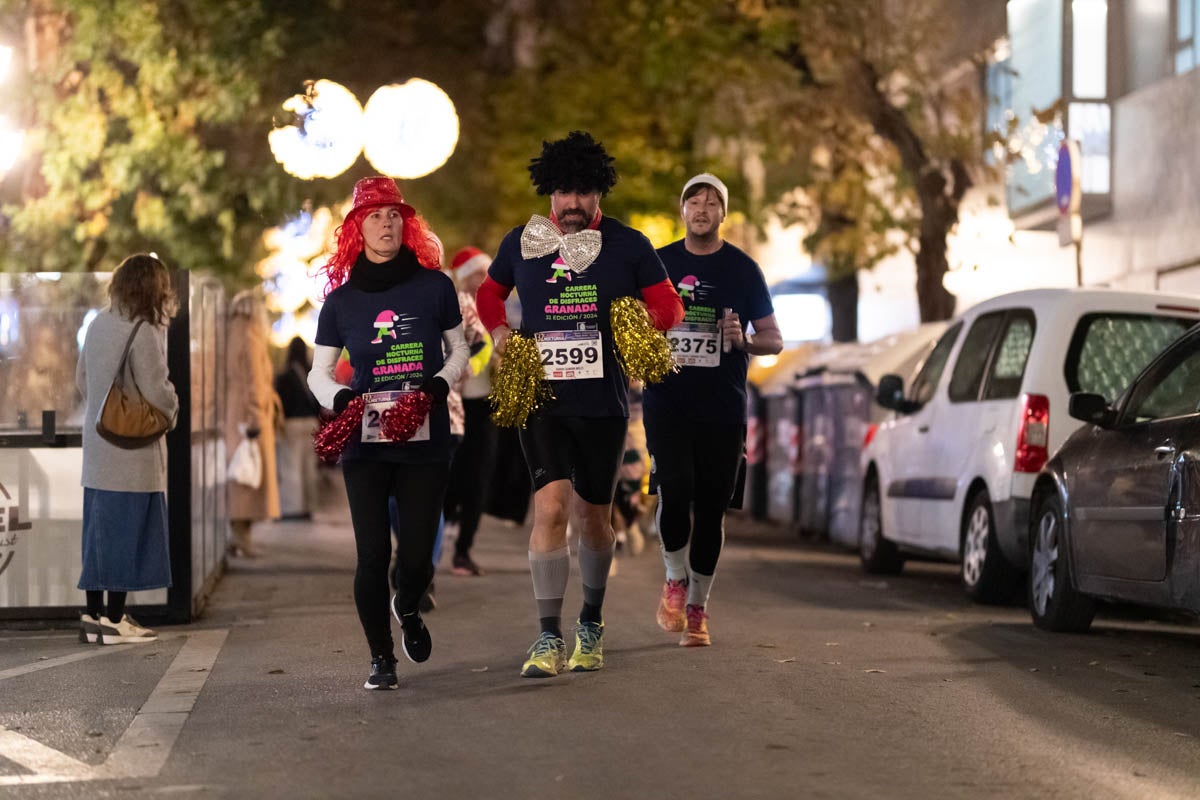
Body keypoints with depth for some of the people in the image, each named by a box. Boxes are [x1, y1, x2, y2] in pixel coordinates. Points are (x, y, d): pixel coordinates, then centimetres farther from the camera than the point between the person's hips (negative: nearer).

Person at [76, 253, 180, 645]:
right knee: (127, 530, 0)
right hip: (132, 447, -8)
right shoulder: (143, 332, -16)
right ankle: (114, 619, 3)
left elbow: (81, 379, 16)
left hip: (97, 443, 8)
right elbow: (157, 392, -17)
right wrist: (170, 413, 2)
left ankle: (93, 614, 17)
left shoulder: (97, 325, 8)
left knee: (99, 528, 13)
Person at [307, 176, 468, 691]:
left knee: (417, 556, 0)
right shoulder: (341, 300, 4)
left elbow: (459, 351, 13)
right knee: (372, 555, -4)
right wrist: (336, 397, -11)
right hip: (365, 442, 0)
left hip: (426, 441, 0)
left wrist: (442, 382, -8)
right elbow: (318, 372, 11)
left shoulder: (434, 286, 2)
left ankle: (407, 610, 35)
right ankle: (381, 657, 13)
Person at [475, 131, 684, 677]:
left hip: (603, 405, 1)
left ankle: (591, 625, 33)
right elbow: (489, 294, 20)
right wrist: (500, 335, 1)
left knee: (593, 516, 11)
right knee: (551, 506, -16)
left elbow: (668, 305, 5)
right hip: (541, 400, -1)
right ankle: (549, 638, -13)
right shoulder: (521, 242, 4)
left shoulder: (628, 245, 1)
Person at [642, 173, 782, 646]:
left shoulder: (742, 269, 5)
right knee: (675, 494, -16)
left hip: (723, 408, 0)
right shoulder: (658, 263, 8)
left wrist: (744, 341, -14)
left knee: (710, 508, 3)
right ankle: (675, 580, 10)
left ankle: (697, 607, 17)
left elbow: (773, 339, 7)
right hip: (666, 403, 0)